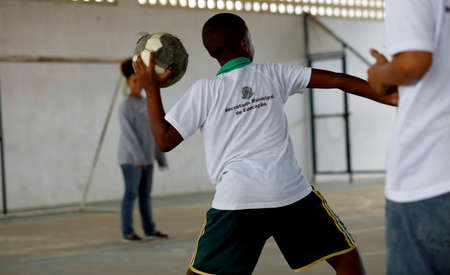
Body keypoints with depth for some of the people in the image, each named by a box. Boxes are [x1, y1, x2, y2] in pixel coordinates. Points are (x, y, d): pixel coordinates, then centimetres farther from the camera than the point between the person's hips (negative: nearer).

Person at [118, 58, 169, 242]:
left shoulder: (146, 105, 13)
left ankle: (149, 230, 12)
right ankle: (127, 233, -4)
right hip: (130, 158, -7)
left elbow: (153, 133, 15)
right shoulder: (125, 107, -11)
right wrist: (138, 158, -25)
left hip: (146, 157, 7)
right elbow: (128, 134, -18)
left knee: (145, 194, 8)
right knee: (131, 193, -8)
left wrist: (161, 157, 13)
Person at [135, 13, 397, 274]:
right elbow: (338, 80, 8)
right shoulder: (273, 74, 10)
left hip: (236, 199, 0)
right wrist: (388, 96, 11)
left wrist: (151, 89, 12)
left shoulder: (203, 91, 5)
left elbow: (165, 140, 4)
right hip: (292, 192, 1)